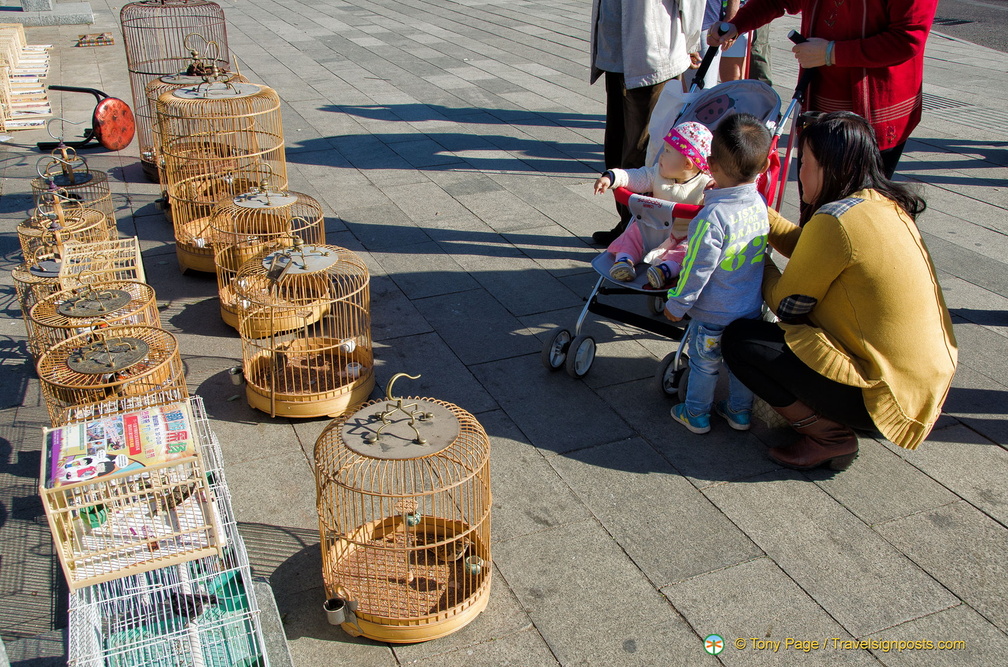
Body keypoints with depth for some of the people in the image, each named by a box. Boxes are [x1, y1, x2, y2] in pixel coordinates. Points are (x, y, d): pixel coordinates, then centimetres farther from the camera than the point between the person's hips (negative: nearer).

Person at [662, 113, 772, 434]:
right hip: (751, 308, 6)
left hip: (713, 314, -6)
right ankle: (740, 412, 39)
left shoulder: (713, 217, -30)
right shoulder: (759, 203, -7)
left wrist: (677, 304, -10)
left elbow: (697, 269, -23)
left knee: (703, 365, 14)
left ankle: (697, 415, 31)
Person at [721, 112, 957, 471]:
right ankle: (831, 417, 15)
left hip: (886, 396, -9)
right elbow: (803, 246, 15)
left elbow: (787, 306, -11)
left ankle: (829, 435, -3)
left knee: (738, 339, -6)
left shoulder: (836, 219, -22)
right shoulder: (887, 205, 5)